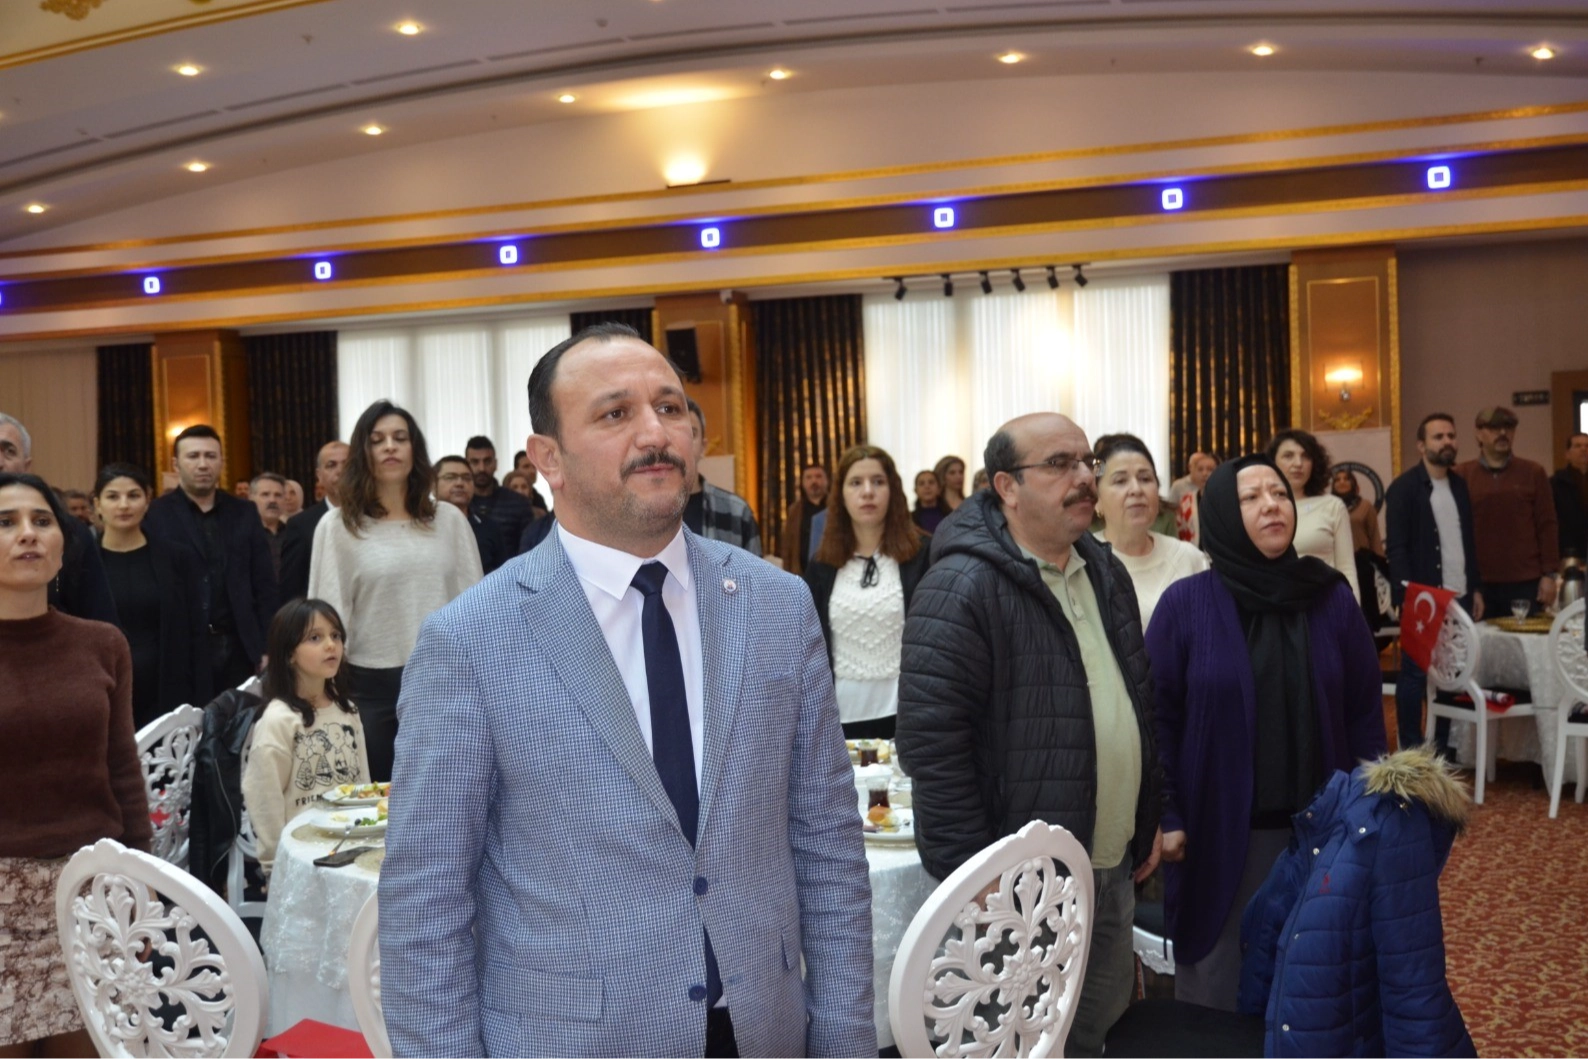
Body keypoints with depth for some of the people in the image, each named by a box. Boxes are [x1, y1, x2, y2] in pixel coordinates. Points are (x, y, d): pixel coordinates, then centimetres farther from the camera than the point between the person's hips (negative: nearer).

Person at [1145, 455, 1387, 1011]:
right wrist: (1164, 816, -10)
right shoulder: (1184, 603, -7)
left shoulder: (1332, 597, 0)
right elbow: (1158, 717, -6)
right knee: (1222, 988, 11)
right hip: (1220, 833, -2)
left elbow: (1365, 710, 4)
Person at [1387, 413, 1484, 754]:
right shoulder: (1404, 487, -8)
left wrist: (1476, 588, 13)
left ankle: (1441, 746, 17)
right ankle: (1411, 750, 7)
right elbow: (1396, 548, -12)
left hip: (1458, 597, 6)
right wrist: (1409, 595, -18)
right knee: (1415, 674, 0)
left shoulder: (1459, 485, 13)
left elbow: (1469, 542, 18)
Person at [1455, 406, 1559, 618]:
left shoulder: (1533, 473, 7)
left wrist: (1549, 575, 0)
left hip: (1526, 583, 1)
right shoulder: (1462, 475, 3)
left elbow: (1547, 526, 6)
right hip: (1479, 584, -1)